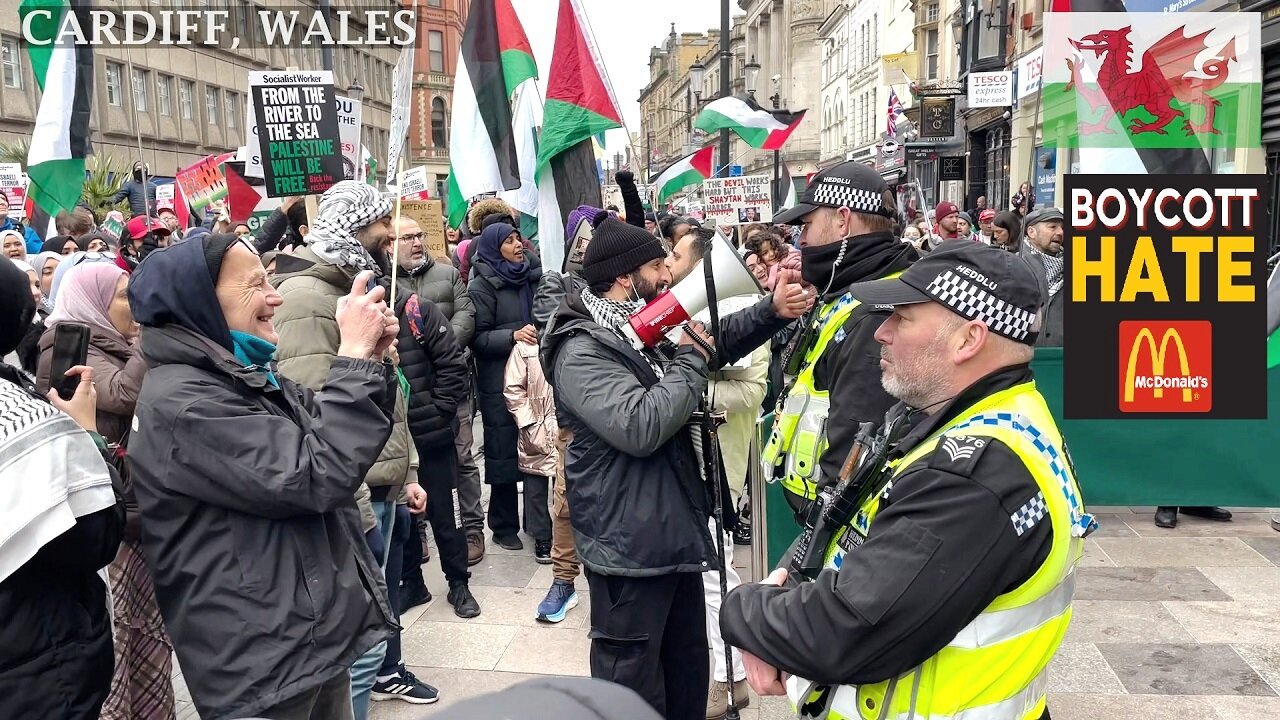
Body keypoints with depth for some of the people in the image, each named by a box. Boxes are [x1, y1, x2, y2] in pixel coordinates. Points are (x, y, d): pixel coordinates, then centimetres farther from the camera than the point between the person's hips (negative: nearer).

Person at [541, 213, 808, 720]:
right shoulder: (581, 350, -21)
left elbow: (716, 340, 18)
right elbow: (640, 427, -32)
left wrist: (772, 311, 1)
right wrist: (688, 359, -19)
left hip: (674, 526, 10)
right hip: (628, 540, -9)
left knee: (687, 666, 23)